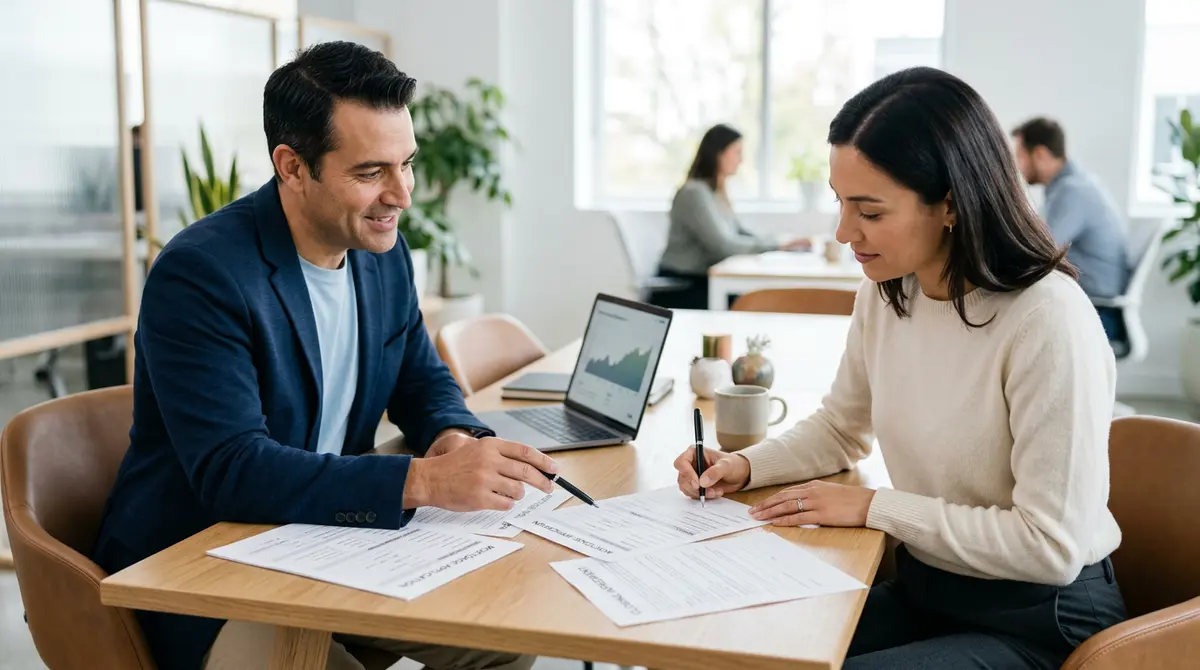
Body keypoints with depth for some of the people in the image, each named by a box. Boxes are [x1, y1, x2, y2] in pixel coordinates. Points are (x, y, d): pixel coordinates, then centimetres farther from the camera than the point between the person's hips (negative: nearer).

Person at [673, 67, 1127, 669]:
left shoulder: (1048, 320, -25)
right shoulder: (884, 293, -2)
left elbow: (1053, 545, -24)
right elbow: (840, 429, 14)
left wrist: (874, 507, -19)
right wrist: (745, 466, -4)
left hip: (1042, 621, -6)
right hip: (924, 591, 6)